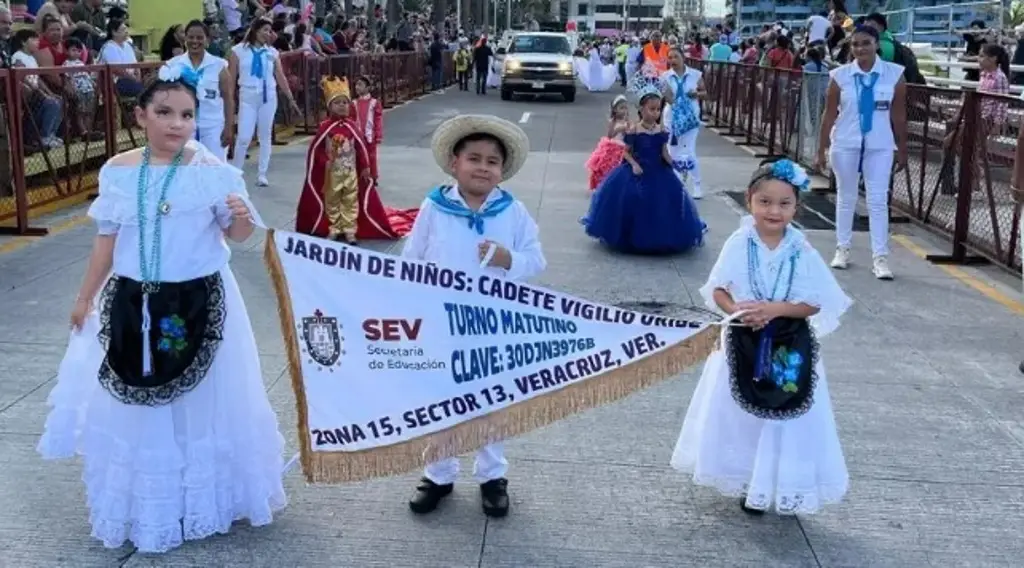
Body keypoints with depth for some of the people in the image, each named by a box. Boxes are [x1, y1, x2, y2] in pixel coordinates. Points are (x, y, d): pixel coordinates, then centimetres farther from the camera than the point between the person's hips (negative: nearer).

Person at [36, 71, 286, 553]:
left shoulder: (214, 171, -8)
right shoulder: (118, 172, -1)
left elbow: (236, 236, -2)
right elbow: (107, 240, 8)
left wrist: (242, 217, -25)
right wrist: (85, 298, 12)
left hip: (199, 304, -2)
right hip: (133, 303, 3)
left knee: (201, 403, 9)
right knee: (135, 408, 13)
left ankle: (204, 499, 30)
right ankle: (143, 507, 32)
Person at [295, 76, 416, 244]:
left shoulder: (351, 126, -4)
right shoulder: (325, 126, -9)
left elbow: (361, 147, 2)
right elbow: (315, 148, -3)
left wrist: (365, 167, 0)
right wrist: (324, 162, -13)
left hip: (351, 172, 1)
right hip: (332, 172, -1)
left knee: (351, 201, 6)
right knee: (332, 200, 9)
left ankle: (350, 230, 12)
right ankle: (334, 229, 21)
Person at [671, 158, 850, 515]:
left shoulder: (802, 252, -8)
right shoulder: (738, 245, -7)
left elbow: (814, 304, -8)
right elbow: (716, 290, -4)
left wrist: (775, 308, -21)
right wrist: (736, 310, -22)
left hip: (787, 350, -1)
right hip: (742, 345, 1)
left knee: (781, 420, 5)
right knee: (737, 415, 11)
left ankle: (771, 487, 21)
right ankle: (743, 482, 29)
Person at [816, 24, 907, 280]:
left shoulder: (894, 74, -5)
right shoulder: (840, 75, -5)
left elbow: (898, 114, 1)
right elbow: (829, 114, 0)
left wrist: (902, 149, 5)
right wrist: (822, 149, 0)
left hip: (879, 146, -1)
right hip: (845, 144, 1)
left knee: (878, 201, -2)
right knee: (846, 198, 12)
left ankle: (880, 257, 0)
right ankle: (842, 249, 25)